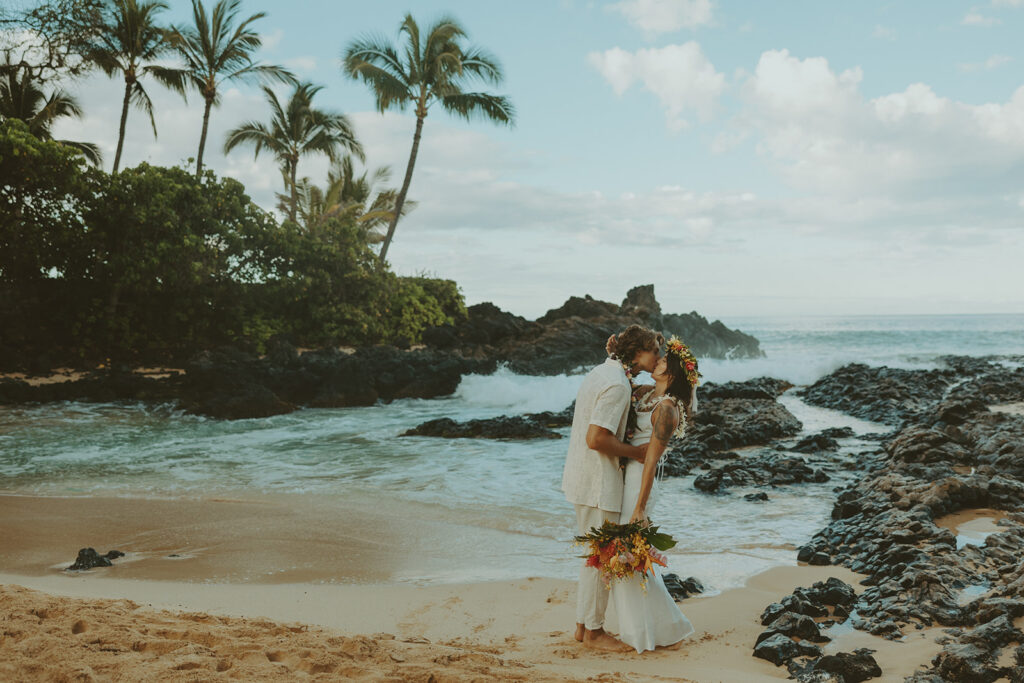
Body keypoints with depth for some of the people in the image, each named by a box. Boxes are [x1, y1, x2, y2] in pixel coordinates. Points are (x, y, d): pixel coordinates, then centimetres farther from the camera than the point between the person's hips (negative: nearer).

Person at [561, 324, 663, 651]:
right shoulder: (617, 384, -20)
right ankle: (593, 631, 13)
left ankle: (583, 625, 27)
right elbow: (596, 439, -26)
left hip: (581, 477, 10)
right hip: (598, 482, -10)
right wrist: (635, 452, -13)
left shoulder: (602, 372, 11)